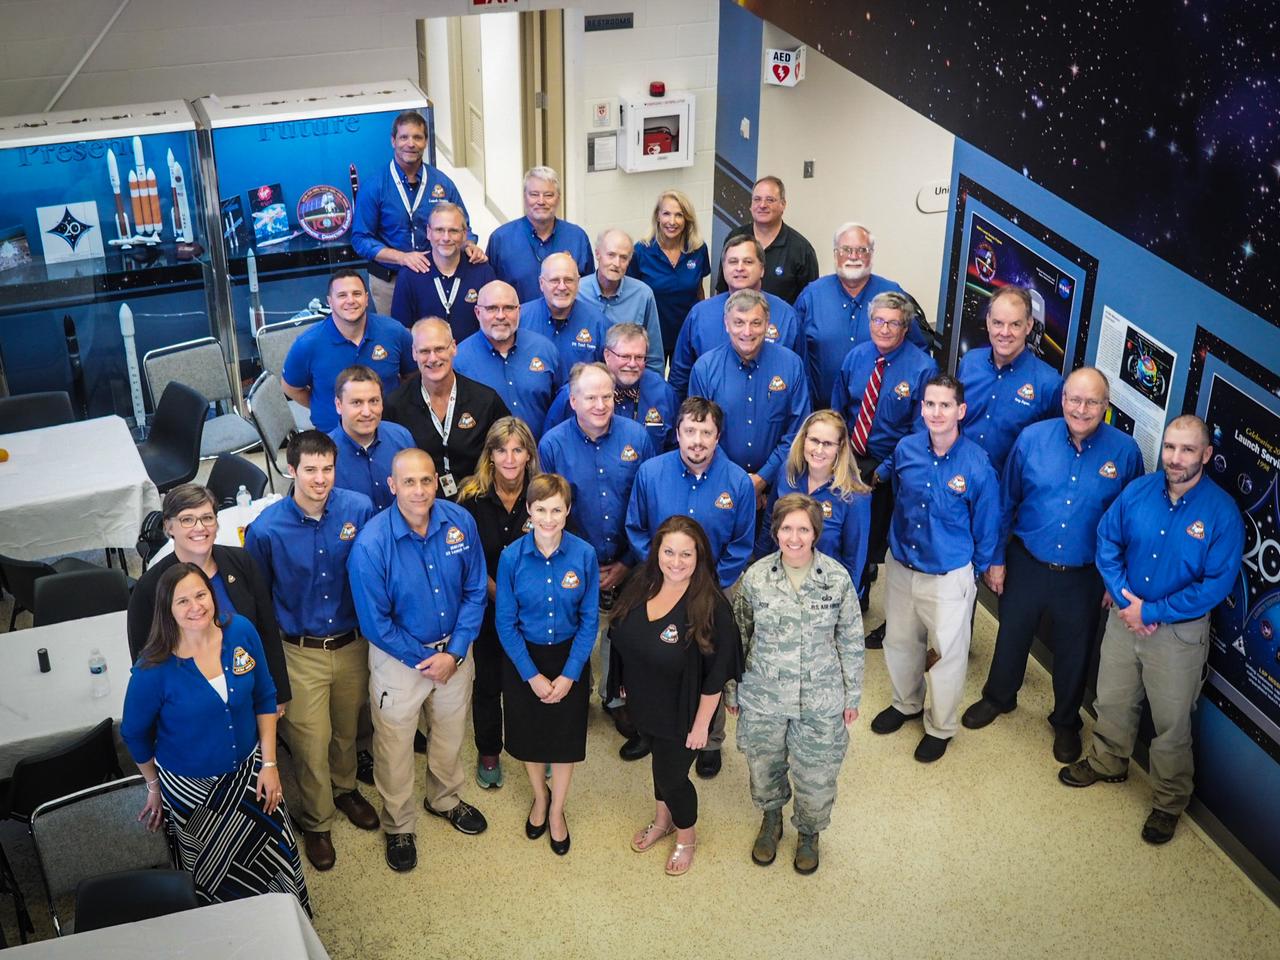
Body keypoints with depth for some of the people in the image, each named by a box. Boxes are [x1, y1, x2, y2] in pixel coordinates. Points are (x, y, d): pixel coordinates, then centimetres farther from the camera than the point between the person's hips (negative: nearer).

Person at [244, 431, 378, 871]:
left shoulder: (359, 509, -15)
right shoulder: (267, 529, -20)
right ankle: (316, 822, 34)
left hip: (351, 643, 3)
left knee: (347, 728, 24)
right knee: (311, 743, 9)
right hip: (300, 653, -3)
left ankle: (345, 789, 53)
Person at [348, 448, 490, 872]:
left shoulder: (460, 522, -15)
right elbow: (376, 622, -18)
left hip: (454, 650, 4)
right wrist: (423, 660, -14)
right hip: (398, 658, -3)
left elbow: (474, 592, -5)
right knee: (395, 747, 13)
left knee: (450, 734, 24)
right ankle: (398, 826, 38)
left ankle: (445, 799, 52)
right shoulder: (371, 544, -26)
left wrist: (454, 652, -13)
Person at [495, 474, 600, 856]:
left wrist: (569, 674, -13)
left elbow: (589, 620, -9)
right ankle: (540, 796, 46)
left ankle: (557, 810, 37)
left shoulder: (584, 555, -16)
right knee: (529, 735, 17)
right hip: (523, 658, 0)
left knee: (565, 738, 13)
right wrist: (532, 675, -12)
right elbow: (505, 622, -10)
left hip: (570, 658, 0)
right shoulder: (512, 557, -16)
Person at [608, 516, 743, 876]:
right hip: (644, 704, 5)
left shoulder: (711, 606, -29)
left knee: (671, 775, 12)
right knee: (660, 760, 27)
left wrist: (701, 724, -16)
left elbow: (715, 675, -21)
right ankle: (662, 820, 54)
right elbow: (622, 637, 5)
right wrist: (622, 684, 12)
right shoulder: (641, 585, -12)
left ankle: (686, 836, 42)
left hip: (681, 714, -5)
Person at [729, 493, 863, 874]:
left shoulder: (838, 578, -13)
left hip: (821, 703, -1)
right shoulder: (755, 577, -11)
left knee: (816, 776, 13)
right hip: (762, 699, 1)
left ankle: (809, 832, 44)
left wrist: (852, 695, 3)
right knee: (764, 769, 20)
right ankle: (771, 819, 51)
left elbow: (851, 642, -2)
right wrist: (731, 689, 6)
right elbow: (738, 637, 0)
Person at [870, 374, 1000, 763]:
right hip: (900, 567, 4)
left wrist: (979, 569, 3)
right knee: (899, 642, 22)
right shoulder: (906, 449, -10)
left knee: (947, 654, 12)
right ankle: (906, 703, 49)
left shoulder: (977, 464, -20)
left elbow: (986, 523, -7)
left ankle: (940, 727, 34)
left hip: (950, 577, -4)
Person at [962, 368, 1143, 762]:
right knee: (1012, 636, 21)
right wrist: (996, 558, 2)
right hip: (1026, 564, 1)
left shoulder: (1125, 452, -14)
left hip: (1084, 577, -1)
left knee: (1074, 652, 17)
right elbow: (1006, 503, -1)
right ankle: (998, 697, 48)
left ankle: (1066, 722, 41)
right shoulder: (1032, 438, -11)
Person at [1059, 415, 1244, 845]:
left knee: (1171, 723, 9)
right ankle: (1107, 763, 47)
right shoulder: (1138, 491, -9)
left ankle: (1169, 802, 30)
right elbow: (1108, 543, 1)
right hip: (1125, 616, 4)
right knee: (1112, 701, 21)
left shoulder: (1221, 512, -20)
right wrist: (1124, 600, -10)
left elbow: (1217, 584, -19)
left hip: (1180, 630, -4)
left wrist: (1151, 612, -18)